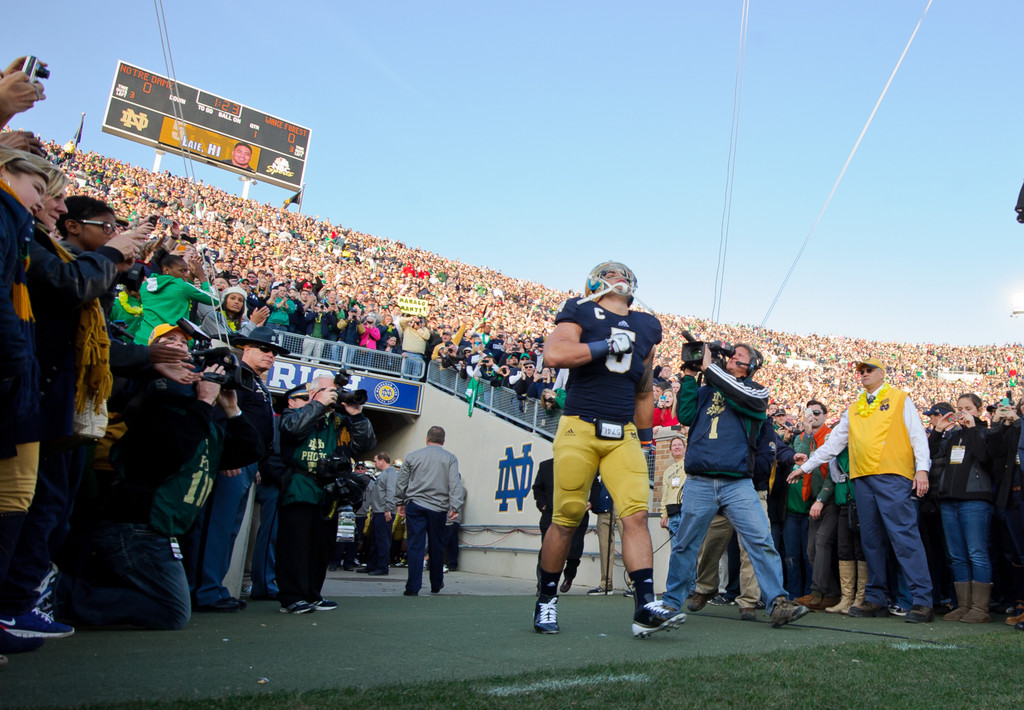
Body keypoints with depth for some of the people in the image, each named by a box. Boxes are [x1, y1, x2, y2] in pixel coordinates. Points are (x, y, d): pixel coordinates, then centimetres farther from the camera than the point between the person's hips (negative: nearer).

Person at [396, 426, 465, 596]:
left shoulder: (412, 456, 7)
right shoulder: (450, 458, 4)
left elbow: (402, 482, 11)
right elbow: (455, 484, -5)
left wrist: (400, 503, 22)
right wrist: (455, 506, -7)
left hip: (414, 506, 0)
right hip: (438, 508, 0)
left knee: (415, 545, -1)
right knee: (437, 546, 12)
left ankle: (413, 587, -7)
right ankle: (436, 585, 23)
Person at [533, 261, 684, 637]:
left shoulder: (645, 327, 18)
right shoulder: (580, 313, 1)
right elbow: (553, 354, -19)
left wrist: (646, 439, 21)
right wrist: (607, 344, -15)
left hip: (623, 435, 4)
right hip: (579, 428, -4)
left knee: (636, 515, -9)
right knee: (566, 519, 1)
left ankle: (646, 606, -10)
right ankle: (546, 599, 17)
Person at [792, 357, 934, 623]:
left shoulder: (900, 398, 8)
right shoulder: (853, 409, 22)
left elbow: (917, 434, 1)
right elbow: (833, 443, 25)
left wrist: (922, 468, -11)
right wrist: (806, 466, 22)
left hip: (893, 477, -5)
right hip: (862, 479, 5)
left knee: (904, 536, -11)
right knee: (871, 540, 7)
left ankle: (922, 601, -9)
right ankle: (876, 599, 13)